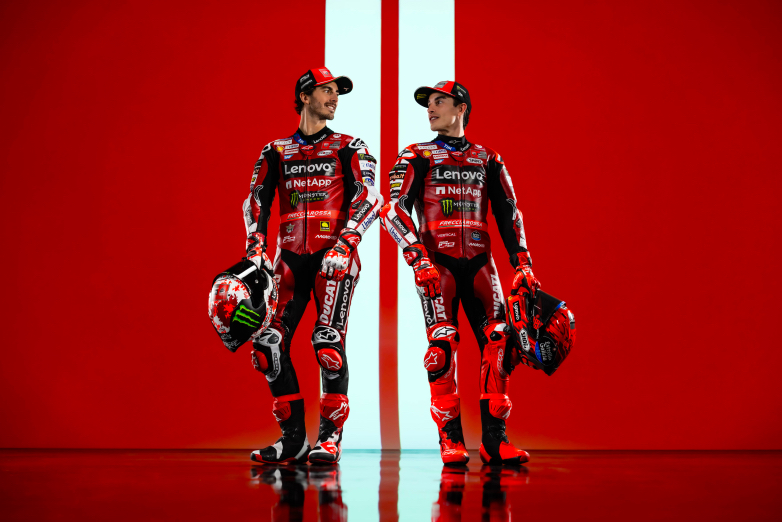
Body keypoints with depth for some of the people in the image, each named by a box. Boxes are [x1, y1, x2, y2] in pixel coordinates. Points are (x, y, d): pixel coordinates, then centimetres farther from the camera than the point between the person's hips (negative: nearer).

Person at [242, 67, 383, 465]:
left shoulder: (348, 148, 8)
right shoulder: (276, 152, 15)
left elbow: (368, 197, -5)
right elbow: (257, 200, 8)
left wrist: (344, 245, -19)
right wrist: (255, 248, -8)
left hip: (334, 256, -3)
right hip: (290, 257, 3)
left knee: (328, 343, -15)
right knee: (269, 344, -4)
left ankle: (330, 436, -2)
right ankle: (293, 438, 7)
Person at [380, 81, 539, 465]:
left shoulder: (488, 160, 16)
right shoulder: (415, 158, 9)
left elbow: (508, 214, 16)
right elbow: (394, 210, -3)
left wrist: (523, 264, 4)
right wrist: (418, 260, -16)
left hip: (479, 261, 3)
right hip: (436, 262, -2)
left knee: (500, 344, -8)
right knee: (442, 346, -16)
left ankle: (494, 439, -1)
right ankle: (450, 440, -7)